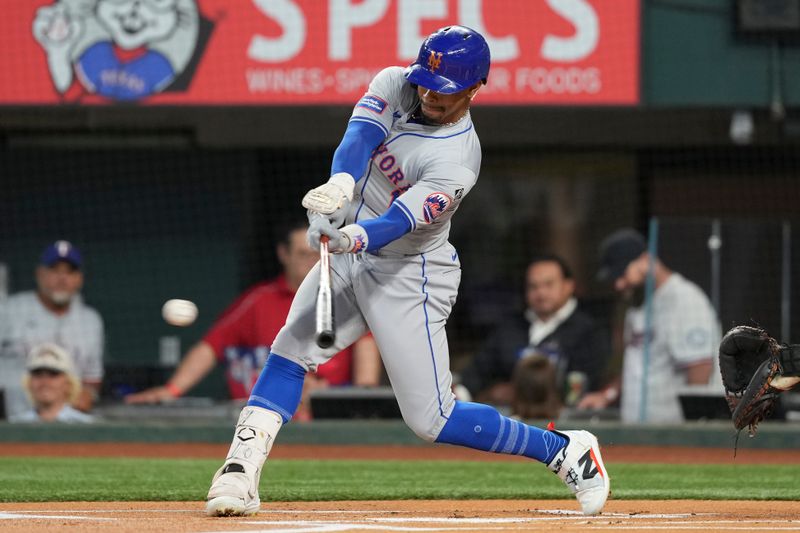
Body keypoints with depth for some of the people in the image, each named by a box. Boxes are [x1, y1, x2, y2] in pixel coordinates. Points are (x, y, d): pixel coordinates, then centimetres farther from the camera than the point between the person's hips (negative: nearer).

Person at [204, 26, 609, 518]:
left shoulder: (458, 159, -24)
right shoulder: (394, 85, -6)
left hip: (409, 278, -6)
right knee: (289, 352, -12)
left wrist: (351, 237, -56)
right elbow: (359, 138, -24)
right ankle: (239, 475, -14)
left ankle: (564, 450, 7)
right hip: (351, 255, 6)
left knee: (431, 419, -7)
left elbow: (400, 222, -35)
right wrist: (340, 183, -46)